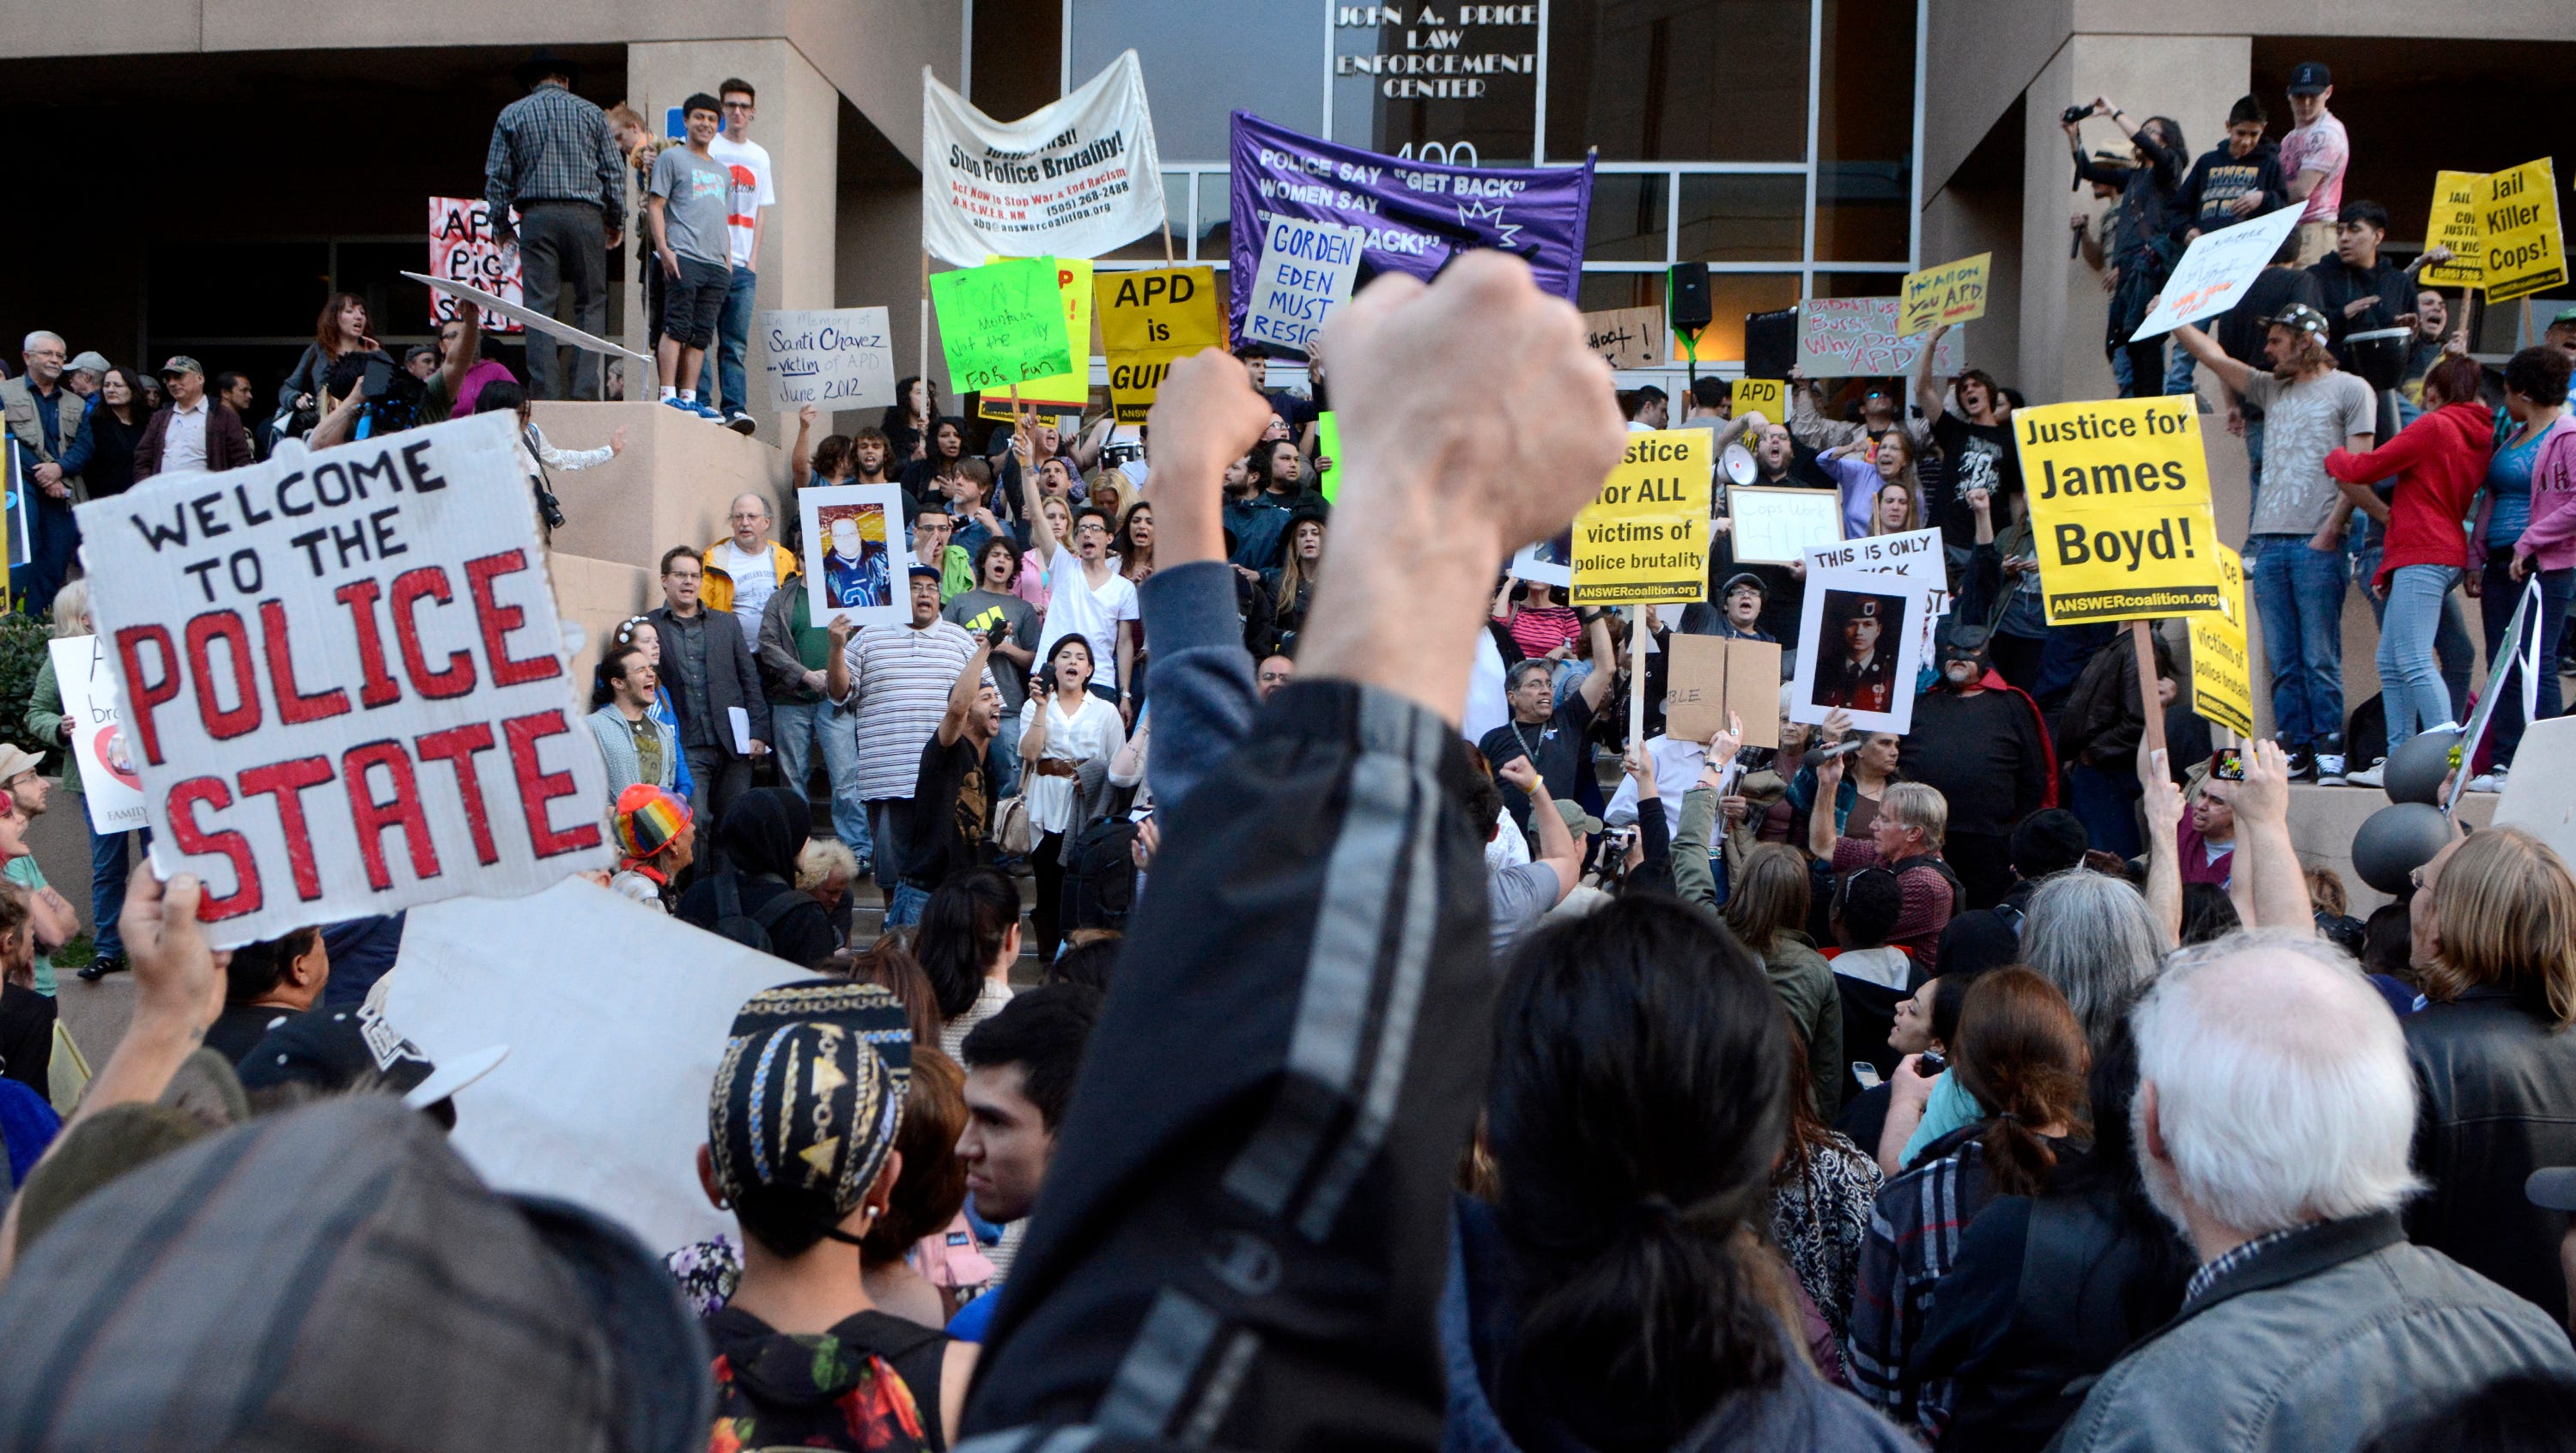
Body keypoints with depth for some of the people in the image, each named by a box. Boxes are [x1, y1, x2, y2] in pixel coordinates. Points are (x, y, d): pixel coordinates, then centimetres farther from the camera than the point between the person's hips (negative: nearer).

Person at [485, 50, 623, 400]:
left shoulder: (512, 115, 10)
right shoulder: (591, 112, 10)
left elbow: (497, 176, 6)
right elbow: (614, 171, 6)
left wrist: (501, 225, 15)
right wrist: (617, 221, 13)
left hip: (536, 217, 0)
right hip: (585, 214, 0)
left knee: (540, 306, -1)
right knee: (591, 302, 3)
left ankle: (545, 393, -6)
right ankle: (585, 390, -7)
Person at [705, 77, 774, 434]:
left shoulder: (760, 156, 16)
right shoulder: (710, 150, 2)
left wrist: (754, 258, 4)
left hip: (744, 263, 4)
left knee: (736, 342, 1)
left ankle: (735, 409, -3)